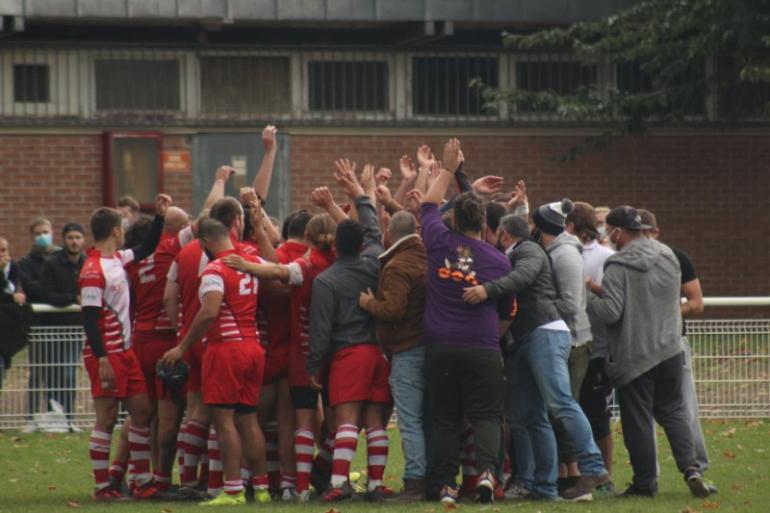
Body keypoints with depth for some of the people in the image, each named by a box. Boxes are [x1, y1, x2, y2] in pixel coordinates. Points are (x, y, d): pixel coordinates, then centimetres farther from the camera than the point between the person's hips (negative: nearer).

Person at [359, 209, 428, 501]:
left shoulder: (397, 267, -14)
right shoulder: (427, 258, 9)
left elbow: (392, 309, -23)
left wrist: (369, 303, -4)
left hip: (406, 351, -8)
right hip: (430, 343, 8)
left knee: (410, 421, -6)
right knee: (428, 418, 12)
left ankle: (415, 481, -9)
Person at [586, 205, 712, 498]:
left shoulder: (618, 267, -16)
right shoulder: (667, 256, 6)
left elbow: (610, 312, -22)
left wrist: (588, 297, -2)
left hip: (633, 356, -6)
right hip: (670, 350, 6)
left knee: (637, 419, 3)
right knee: (673, 410, 15)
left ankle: (645, 483, 8)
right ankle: (690, 468, -2)